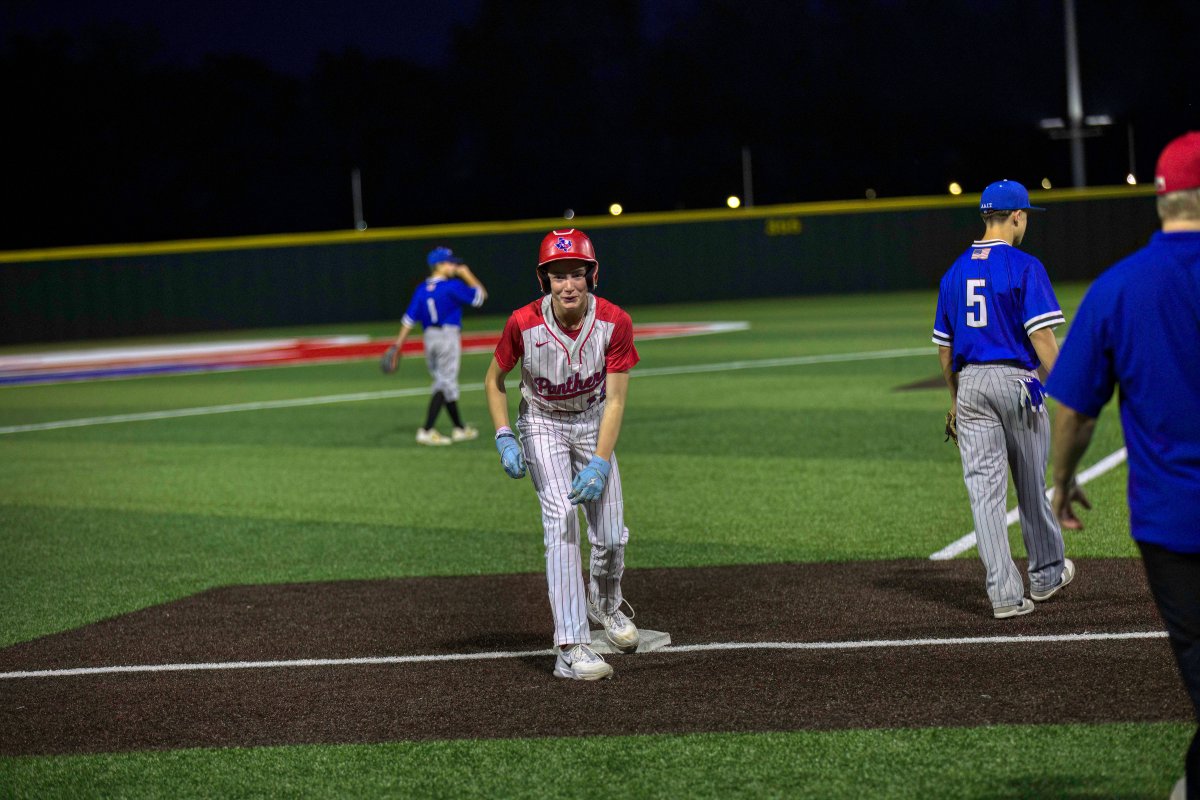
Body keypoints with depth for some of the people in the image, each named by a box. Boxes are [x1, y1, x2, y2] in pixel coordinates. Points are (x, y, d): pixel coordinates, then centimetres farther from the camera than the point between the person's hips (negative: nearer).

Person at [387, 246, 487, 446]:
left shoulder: (421, 290, 6)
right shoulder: (453, 286, -11)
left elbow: (409, 319, 2)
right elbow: (480, 296, -5)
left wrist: (397, 345, 1)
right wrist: (467, 275, 4)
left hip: (429, 338, 7)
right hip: (449, 336, -7)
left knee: (445, 383, 15)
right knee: (445, 383, -6)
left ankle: (459, 428, 23)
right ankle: (426, 431, -16)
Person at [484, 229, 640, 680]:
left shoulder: (614, 323, -22)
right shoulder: (523, 324, -23)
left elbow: (615, 401, -21)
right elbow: (494, 381, -6)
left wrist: (600, 464, -31)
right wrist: (504, 438, -18)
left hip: (593, 423, 2)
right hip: (542, 426, -2)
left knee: (611, 536, -1)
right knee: (561, 519, -20)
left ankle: (605, 602, 36)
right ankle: (571, 649, -24)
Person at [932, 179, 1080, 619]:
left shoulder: (955, 272, 9)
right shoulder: (1024, 267, -8)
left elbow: (944, 347, 14)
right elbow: (1042, 337, -15)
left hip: (971, 384, 4)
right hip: (1017, 380, -4)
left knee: (984, 488, -1)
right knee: (1032, 485, 12)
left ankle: (1004, 593, -6)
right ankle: (1046, 574, 29)